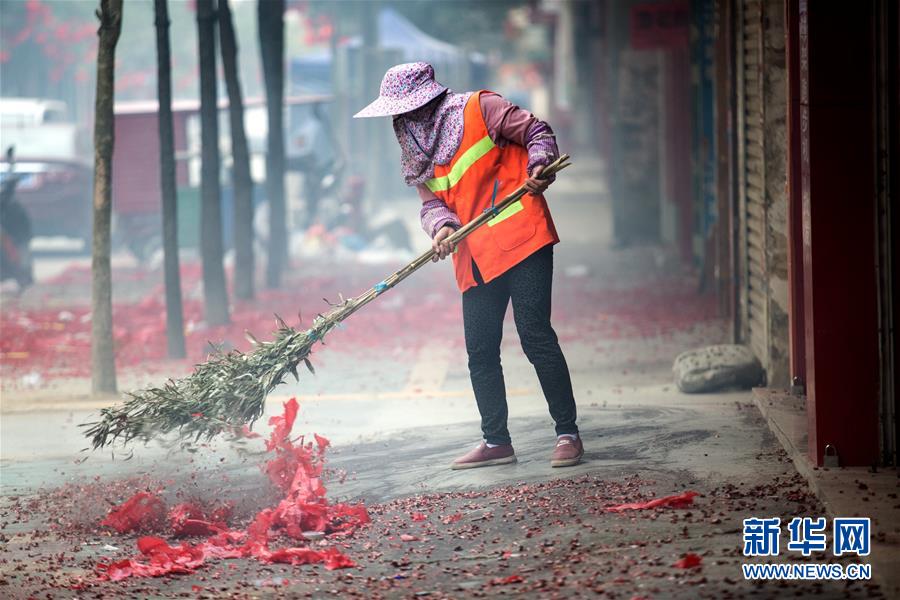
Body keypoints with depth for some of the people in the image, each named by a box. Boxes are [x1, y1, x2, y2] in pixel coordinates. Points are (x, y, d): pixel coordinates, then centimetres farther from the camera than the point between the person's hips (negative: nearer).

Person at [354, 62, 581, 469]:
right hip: (475, 259, 7)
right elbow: (432, 203, 11)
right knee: (481, 352, 7)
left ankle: (567, 434, -3)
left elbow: (538, 133, -1)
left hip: (520, 240, -7)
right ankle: (496, 441, 18)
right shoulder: (417, 151, 16)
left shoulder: (479, 108, -3)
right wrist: (442, 226, -11)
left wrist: (538, 167, -20)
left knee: (536, 336, -10)